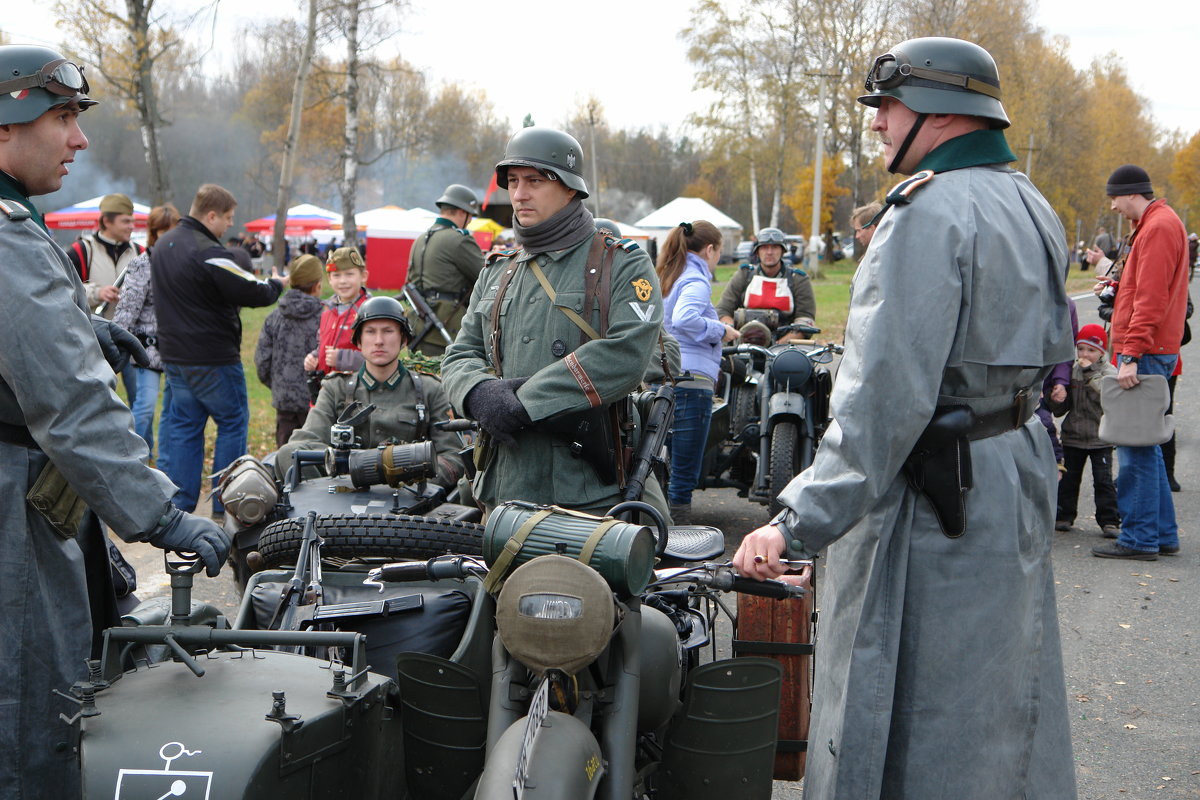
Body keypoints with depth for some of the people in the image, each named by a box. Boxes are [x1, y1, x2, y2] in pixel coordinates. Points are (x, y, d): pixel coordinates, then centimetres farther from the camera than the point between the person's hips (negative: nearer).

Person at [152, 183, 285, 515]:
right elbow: (251, 292, -18)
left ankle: (177, 504, 12)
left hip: (174, 354, 8)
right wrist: (276, 284, 3)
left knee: (182, 425, 11)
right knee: (233, 423, 5)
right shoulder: (207, 253, -20)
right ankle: (225, 506, 8)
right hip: (213, 359, -8)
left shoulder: (163, 245, 11)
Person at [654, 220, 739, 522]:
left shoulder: (666, 277, 17)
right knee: (684, 473, -4)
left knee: (666, 468, 18)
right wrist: (721, 330, -14)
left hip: (662, 380, 9)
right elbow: (684, 318, -27)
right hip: (691, 379, -9)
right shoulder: (695, 281, -9)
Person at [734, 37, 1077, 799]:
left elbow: (887, 395, -26)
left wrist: (800, 522, -26)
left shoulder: (931, 210, -19)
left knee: (898, 725, -1)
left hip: (932, 504, -10)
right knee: (1003, 713, 20)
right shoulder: (1030, 205, 12)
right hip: (1019, 472, 10)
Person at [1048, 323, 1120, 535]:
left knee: (1103, 479, -4)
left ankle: (1109, 521, 3)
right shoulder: (1072, 371, 5)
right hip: (1073, 436, 3)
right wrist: (1057, 400, -14)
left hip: (1100, 437, -3)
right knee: (1069, 478, 9)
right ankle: (1064, 516, 22)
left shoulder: (1109, 371, -4)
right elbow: (1059, 410, 9)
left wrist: (1091, 374, -22)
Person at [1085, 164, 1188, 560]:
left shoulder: (1158, 227, -13)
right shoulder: (1154, 224, 19)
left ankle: (1139, 539, -3)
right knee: (1144, 445, 14)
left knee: (1135, 447, -7)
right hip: (1148, 352, 11)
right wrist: (1116, 278, 14)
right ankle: (1162, 535, 20)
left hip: (1145, 353, -11)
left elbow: (1151, 299, -21)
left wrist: (1131, 356, -24)